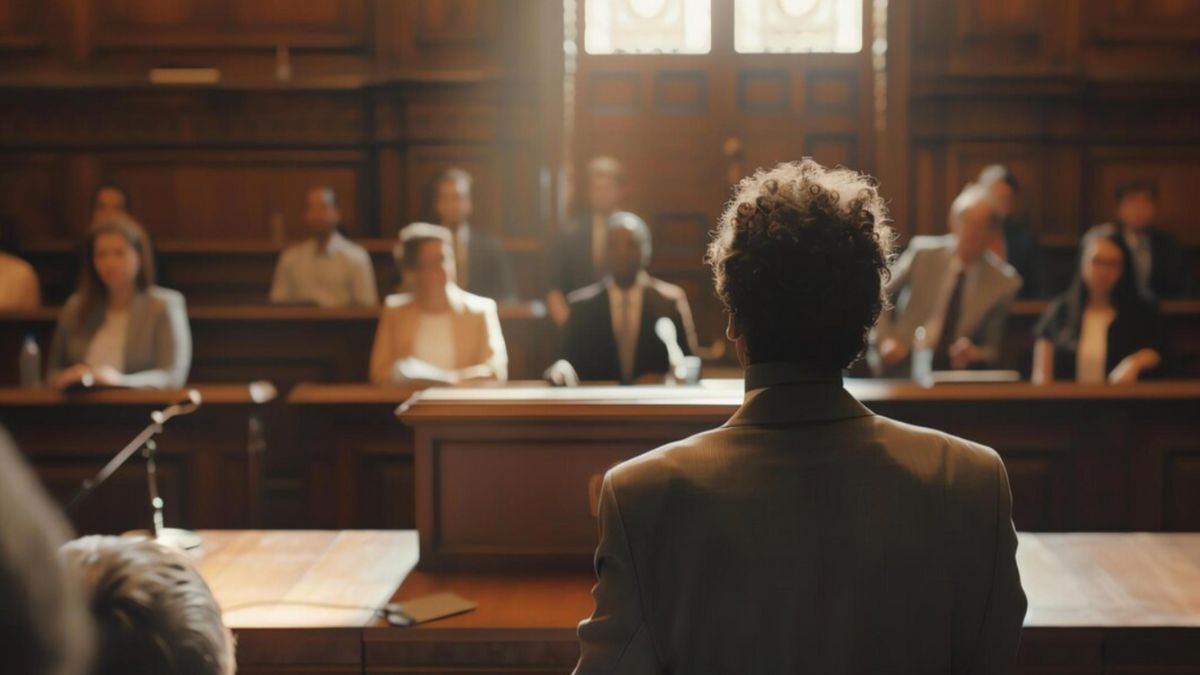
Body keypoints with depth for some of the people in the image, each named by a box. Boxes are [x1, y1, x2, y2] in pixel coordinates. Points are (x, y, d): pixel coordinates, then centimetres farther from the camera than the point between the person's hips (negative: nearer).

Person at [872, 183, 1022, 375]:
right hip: (904, 369, -2)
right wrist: (884, 339, -5)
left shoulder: (1003, 282, -2)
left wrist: (974, 354, -13)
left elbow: (992, 349, 8)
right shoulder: (923, 253, -4)